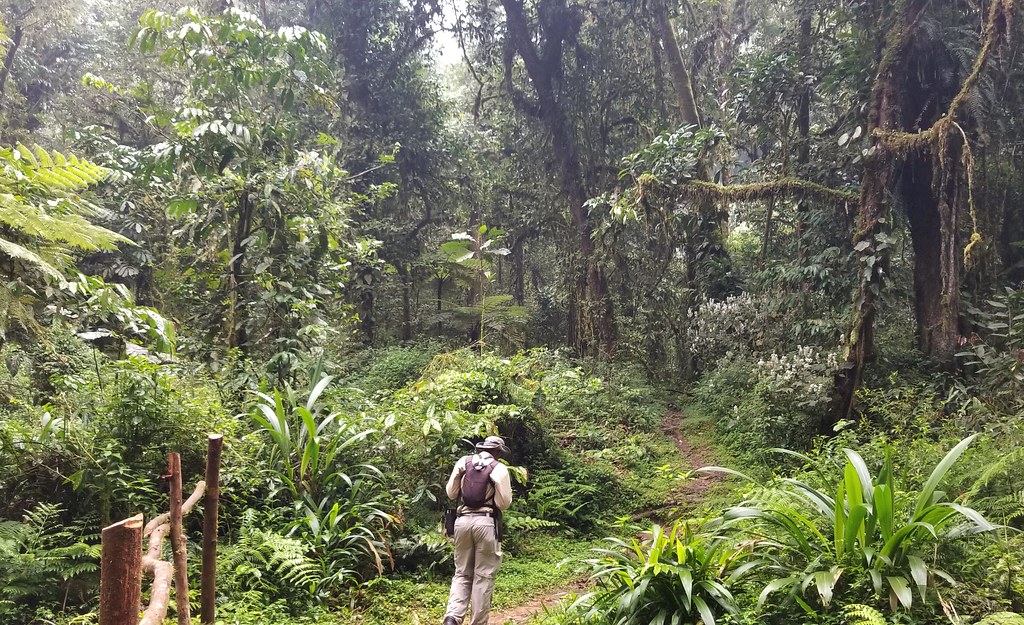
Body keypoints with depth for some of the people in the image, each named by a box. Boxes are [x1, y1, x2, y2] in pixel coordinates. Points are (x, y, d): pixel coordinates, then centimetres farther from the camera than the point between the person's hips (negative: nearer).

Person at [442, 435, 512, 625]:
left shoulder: (463, 462, 6)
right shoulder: (499, 468, -3)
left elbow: (451, 493, 10)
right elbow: (504, 503, -4)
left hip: (463, 520, 3)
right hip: (486, 522, -3)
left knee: (462, 573, 13)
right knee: (483, 576, 6)